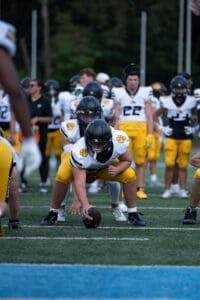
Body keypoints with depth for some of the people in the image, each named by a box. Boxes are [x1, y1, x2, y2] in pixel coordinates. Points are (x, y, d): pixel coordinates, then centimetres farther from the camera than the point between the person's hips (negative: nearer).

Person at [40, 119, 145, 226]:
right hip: (81, 167, -3)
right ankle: (53, 214, -11)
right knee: (62, 177, -33)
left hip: (106, 167, 3)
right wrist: (85, 204, -59)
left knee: (130, 176, -18)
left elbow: (127, 160, -11)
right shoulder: (80, 150, -44)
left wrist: (117, 169, -33)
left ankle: (133, 215, 1)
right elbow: (79, 182, -45)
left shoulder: (119, 141, -33)